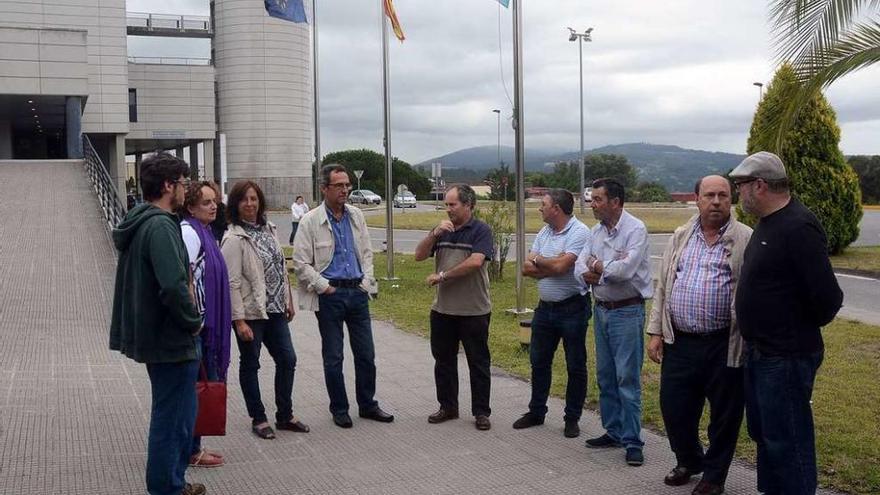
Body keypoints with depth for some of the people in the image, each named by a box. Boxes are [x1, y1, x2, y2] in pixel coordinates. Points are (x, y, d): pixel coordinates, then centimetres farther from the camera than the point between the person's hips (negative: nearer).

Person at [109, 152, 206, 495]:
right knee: (173, 418, 2)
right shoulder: (161, 226, -21)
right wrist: (193, 322, -14)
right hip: (172, 339, -10)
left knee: (173, 414, 21)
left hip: (151, 334, 10)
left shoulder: (137, 223, 11)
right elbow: (174, 286, -31)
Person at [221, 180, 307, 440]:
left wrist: (288, 300, 14)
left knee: (287, 359, 10)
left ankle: (285, 415, 24)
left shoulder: (268, 228, 7)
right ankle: (258, 419, 20)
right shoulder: (234, 238, -14)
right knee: (250, 365, 7)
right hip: (249, 312, -7)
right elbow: (232, 282, -17)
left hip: (274, 309, 7)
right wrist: (239, 320, -20)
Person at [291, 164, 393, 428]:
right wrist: (324, 287, -11)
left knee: (366, 354, 9)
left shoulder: (356, 216, 7)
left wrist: (367, 282, 3)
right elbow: (300, 262, -7)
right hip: (330, 295, -4)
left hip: (357, 292, 4)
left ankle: (367, 405, 24)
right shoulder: (310, 221, -7)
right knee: (333, 357, 6)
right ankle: (339, 409, 19)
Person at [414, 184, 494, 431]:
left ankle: (481, 412, 14)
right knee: (443, 361, 13)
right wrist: (434, 233, -13)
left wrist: (442, 275, -15)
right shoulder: (442, 230, 10)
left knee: (478, 363, 5)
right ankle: (448, 407, 26)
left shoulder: (481, 231, -8)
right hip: (442, 309, 6)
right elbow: (419, 255, 3)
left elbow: (475, 262, -22)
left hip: (474, 311, -6)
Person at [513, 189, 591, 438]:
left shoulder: (579, 232, -14)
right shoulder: (544, 233, 9)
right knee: (539, 361, 15)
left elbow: (560, 266, -25)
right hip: (545, 307, 8)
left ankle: (572, 418, 15)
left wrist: (538, 261, -7)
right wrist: (551, 267, -14)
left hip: (572, 308, -7)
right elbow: (527, 268, 3)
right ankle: (536, 412, 28)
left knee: (575, 366, 4)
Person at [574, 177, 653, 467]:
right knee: (605, 376, 13)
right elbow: (581, 270, 3)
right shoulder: (596, 231, 9)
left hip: (627, 311, -7)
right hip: (601, 310, 8)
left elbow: (625, 269, -24)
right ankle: (613, 431, 25)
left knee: (628, 378, -5)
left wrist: (596, 265, -7)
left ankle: (632, 442, 1)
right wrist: (609, 270, -16)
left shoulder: (635, 229, -13)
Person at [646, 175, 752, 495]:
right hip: (679, 343, 4)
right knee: (674, 408, 11)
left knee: (724, 414, 8)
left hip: (724, 345, -4)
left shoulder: (746, 240, -3)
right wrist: (655, 333, 6)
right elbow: (662, 287, 12)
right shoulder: (680, 237, 10)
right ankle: (688, 461, 36)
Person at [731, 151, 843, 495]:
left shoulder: (798, 228, -21)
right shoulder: (767, 224, 10)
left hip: (786, 358, -10)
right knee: (762, 432, 20)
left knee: (787, 441, 0)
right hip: (760, 351, 10)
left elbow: (827, 296, -25)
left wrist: (805, 328, -7)